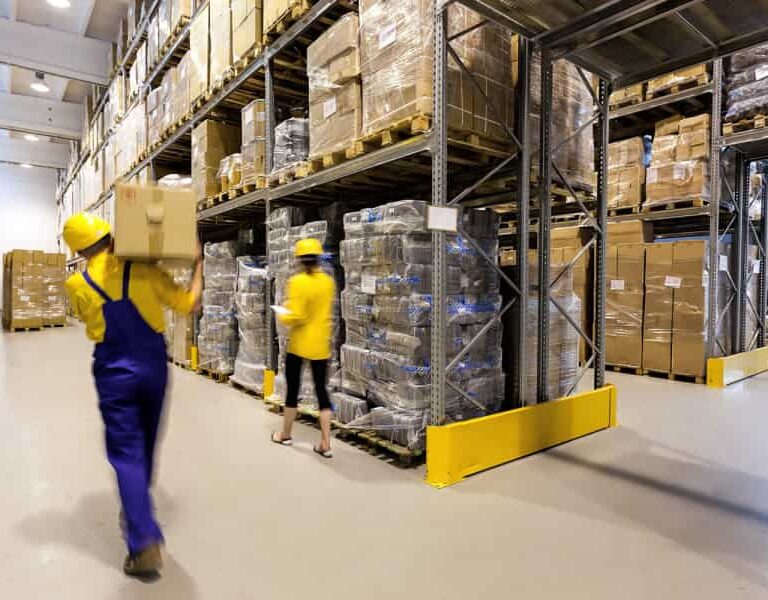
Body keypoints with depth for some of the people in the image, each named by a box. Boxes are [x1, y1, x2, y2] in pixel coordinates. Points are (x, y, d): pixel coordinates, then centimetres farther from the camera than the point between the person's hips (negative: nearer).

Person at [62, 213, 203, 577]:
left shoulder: (77, 285, -6)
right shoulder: (143, 270, -9)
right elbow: (189, 305, -5)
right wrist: (197, 268, 7)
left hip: (114, 374, -1)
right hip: (153, 368, 2)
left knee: (126, 454, 1)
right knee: (145, 446, 20)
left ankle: (145, 544, -5)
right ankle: (135, 512, 42)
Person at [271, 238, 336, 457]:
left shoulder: (297, 282, -15)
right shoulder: (328, 281, 2)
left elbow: (296, 316, -19)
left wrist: (282, 315, 0)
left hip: (299, 344, -4)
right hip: (321, 344, 4)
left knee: (292, 388, 12)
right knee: (321, 390, 6)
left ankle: (285, 435, 29)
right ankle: (325, 444, 5)